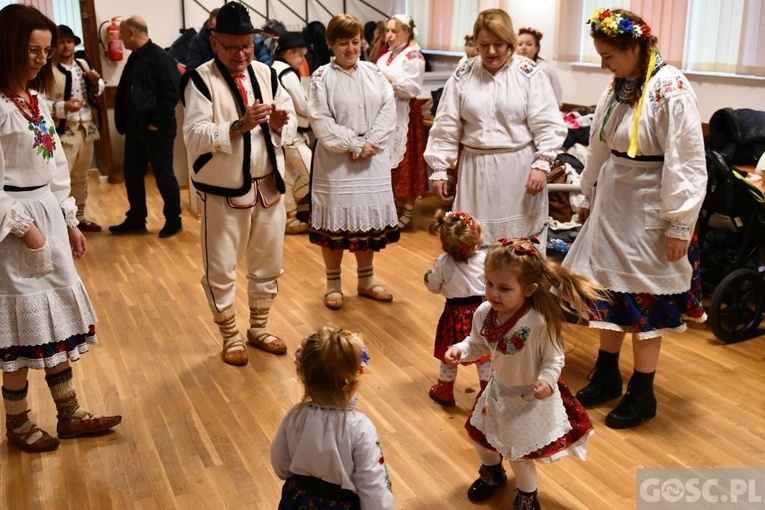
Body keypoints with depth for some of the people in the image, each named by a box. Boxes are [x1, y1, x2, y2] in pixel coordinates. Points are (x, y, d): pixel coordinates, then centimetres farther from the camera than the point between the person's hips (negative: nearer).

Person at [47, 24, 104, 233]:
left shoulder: (83, 65, 10)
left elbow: (97, 93, 21)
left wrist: (96, 82, 0)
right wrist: (63, 107, -30)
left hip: (86, 129, 7)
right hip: (64, 132, -7)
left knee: (81, 177, 17)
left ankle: (79, 217, 29)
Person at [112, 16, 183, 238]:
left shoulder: (160, 57, -12)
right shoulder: (134, 59, 14)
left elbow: (171, 93, -19)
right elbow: (123, 93, 19)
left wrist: (157, 123, -19)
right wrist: (123, 122, 11)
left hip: (157, 129, -9)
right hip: (135, 128, 9)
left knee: (164, 175, 1)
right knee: (132, 174, 12)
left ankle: (173, 220, 13)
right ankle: (136, 220, 24)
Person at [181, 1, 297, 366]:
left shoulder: (265, 74, 5)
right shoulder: (201, 79, -10)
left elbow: (290, 122, 10)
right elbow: (194, 136, -18)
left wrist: (279, 123, -14)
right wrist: (239, 125, -30)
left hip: (268, 187, 5)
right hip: (223, 192, -5)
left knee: (267, 264, 16)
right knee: (220, 270, 5)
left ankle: (259, 329, 34)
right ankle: (231, 337, 24)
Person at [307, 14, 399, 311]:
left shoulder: (374, 73, 7)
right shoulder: (321, 78, -4)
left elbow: (388, 110, -1)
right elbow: (321, 122, -12)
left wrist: (371, 143, -14)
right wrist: (355, 144, -15)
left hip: (373, 159, 4)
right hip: (336, 161, -4)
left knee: (369, 218, 10)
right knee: (335, 220, 3)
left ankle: (366, 280, 26)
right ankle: (333, 284, 18)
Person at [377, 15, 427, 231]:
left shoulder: (413, 56, -8)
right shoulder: (384, 57, 17)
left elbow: (413, 89, -17)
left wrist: (389, 79, -18)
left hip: (403, 116, -8)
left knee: (404, 163, -4)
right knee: (387, 162, 11)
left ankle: (407, 213, 4)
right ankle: (393, 205, 22)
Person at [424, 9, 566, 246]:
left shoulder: (529, 73, -4)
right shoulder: (462, 76, 2)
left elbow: (547, 125, -6)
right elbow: (446, 127, 4)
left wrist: (541, 165, -14)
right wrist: (439, 169, 2)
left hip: (519, 167, -2)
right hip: (476, 168, 2)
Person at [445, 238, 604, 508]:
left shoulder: (541, 322, -33)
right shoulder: (484, 313, -17)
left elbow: (554, 358, -21)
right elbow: (478, 344, -1)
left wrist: (547, 380, -37)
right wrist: (460, 350, -20)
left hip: (530, 397, -6)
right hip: (499, 389, 7)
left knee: (519, 451, 4)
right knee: (478, 433, 25)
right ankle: (492, 473, 59)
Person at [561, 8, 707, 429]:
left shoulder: (671, 89, -18)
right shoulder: (617, 86, 4)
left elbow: (686, 163, -17)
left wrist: (679, 225, -17)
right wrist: (590, 197, 19)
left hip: (648, 210, -7)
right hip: (612, 202, 7)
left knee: (644, 299, 3)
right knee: (610, 292, 15)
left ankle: (642, 394, 20)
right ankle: (606, 377, 32)